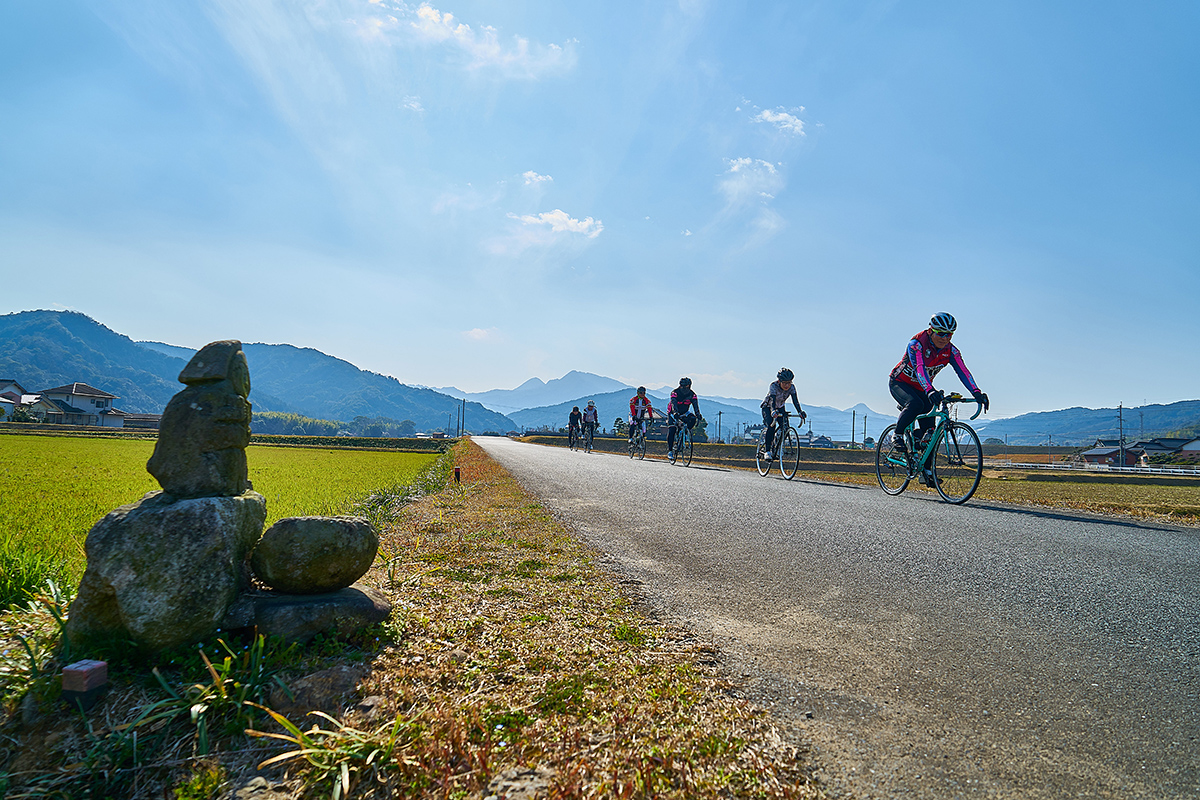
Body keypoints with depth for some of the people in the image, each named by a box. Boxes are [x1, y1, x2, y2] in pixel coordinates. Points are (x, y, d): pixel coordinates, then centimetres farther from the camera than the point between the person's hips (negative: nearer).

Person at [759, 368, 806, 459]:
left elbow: (795, 400, -28)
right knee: (771, 426, -27)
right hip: (768, 407, -4)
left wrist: (800, 412, -45)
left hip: (780, 408, 5)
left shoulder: (792, 387, -18)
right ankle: (767, 450, -21)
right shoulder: (774, 386, -30)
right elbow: (772, 400, -43)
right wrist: (773, 411, -61)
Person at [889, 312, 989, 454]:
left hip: (920, 389, 6)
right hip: (900, 383, -5)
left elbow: (963, 371, -23)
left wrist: (976, 392, -39)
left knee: (929, 429, -5)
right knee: (915, 404, -36)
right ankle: (898, 435, -14)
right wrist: (930, 391, -59)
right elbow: (919, 368, -43)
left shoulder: (951, 351, -12)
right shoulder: (916, 345, -28)